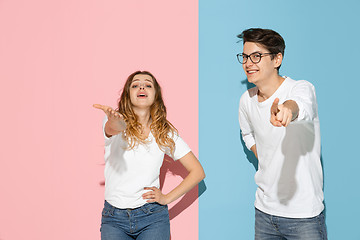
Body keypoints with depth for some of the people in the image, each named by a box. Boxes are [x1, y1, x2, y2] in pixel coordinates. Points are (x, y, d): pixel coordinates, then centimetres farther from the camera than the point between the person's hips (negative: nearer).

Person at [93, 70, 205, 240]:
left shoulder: (166, 133, 2)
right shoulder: (118, 122, -2)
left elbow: (198, 172, 6)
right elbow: (112, 129, -29)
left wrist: (167, 198, -3)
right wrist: (114, 122, -52)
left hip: (152, 218, 1)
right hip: (114, 218, 0)